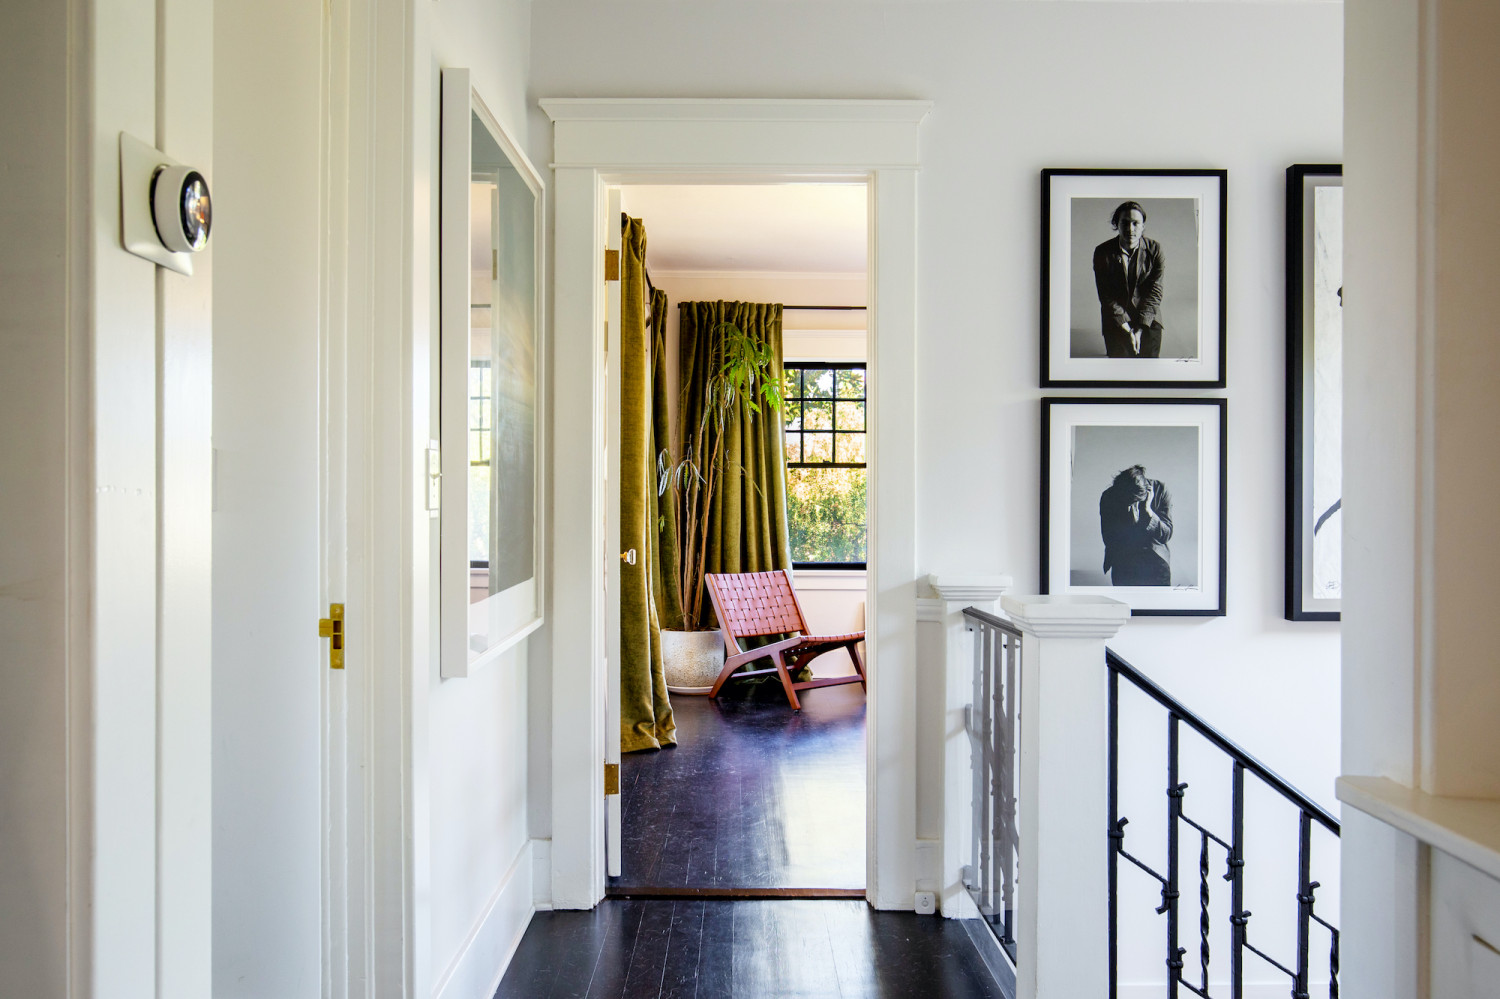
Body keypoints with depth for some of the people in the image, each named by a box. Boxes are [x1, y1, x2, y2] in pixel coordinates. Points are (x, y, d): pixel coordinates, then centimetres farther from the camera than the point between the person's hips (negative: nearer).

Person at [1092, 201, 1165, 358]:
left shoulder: (1154, 249, -5)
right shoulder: (1102, 252, -7)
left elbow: (1154, 292, -6)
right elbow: (1106, 296, -8)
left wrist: (1140, 328, -15)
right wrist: (1126, 328, -16)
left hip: (1148, 319, 1)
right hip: (1115, 320, 0)